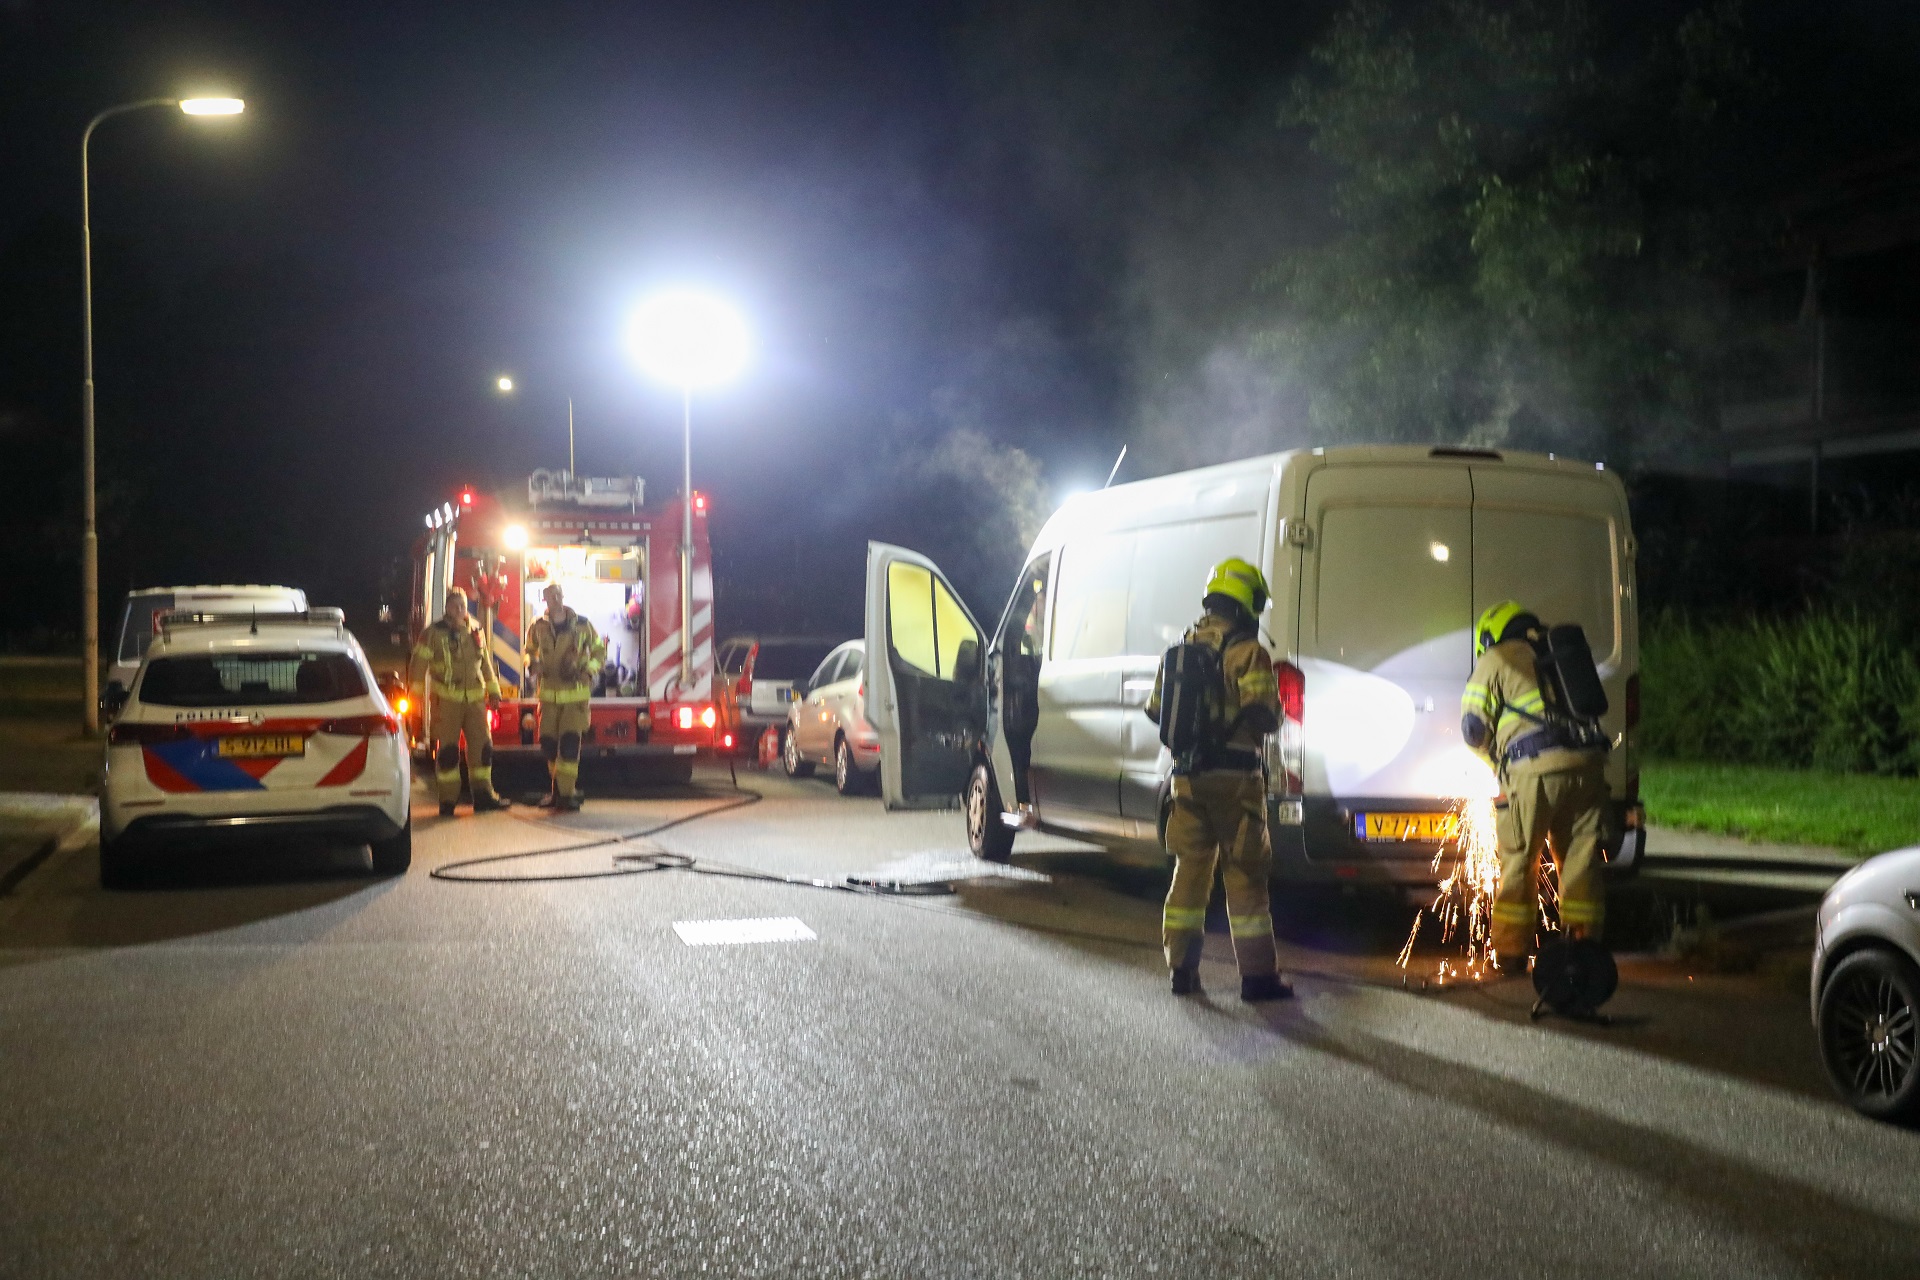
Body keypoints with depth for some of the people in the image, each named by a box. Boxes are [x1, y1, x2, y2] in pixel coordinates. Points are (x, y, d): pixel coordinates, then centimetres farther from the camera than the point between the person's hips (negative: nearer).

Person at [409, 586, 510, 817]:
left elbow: (486, 663, 20)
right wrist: (416, 692, -10)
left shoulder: (475, 632, 11)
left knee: (482, 746, 3)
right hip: (447, 700, -4)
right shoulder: (433, 634, -4)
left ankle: (483, 794, 10)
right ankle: (447, 801, 1)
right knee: (448, 750, -3)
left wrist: (493, 691, 19)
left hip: (475, 699, 5)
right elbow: (418, 662, -5)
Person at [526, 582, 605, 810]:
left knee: (570, 742, -12)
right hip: (549, 694, 3)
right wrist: (533, 664, -2)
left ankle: (566, 793, -10)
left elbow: (599, 651, 8)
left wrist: (588, 671, -9)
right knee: (548, 743, 3)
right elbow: (530, 650, 20)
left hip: (576, 694, -3)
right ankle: (559, 788, 21)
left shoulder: (582, 625, -2)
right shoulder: (539, 626, 4)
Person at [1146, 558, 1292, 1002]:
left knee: (1190, 869, 13)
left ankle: (1182, 969, 15)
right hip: (1234, 774, -6)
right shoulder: (1246, 652, -9)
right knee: (1245, 875, 0)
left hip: (1188, 776, 6)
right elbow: (1261, 711, -18)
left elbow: (1155, 709, 15)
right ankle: (1257, 974, 3)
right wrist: (1274, 714, 4)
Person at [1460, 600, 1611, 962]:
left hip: (1535, 770, -5)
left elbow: (1473, 728, 6)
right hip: (1585, 765, 5)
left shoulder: (1496, 661, 9)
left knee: (1519, 862, 4)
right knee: (1580, 860, 10)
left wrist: (1496, 756, 25)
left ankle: (1511, 949, 7)